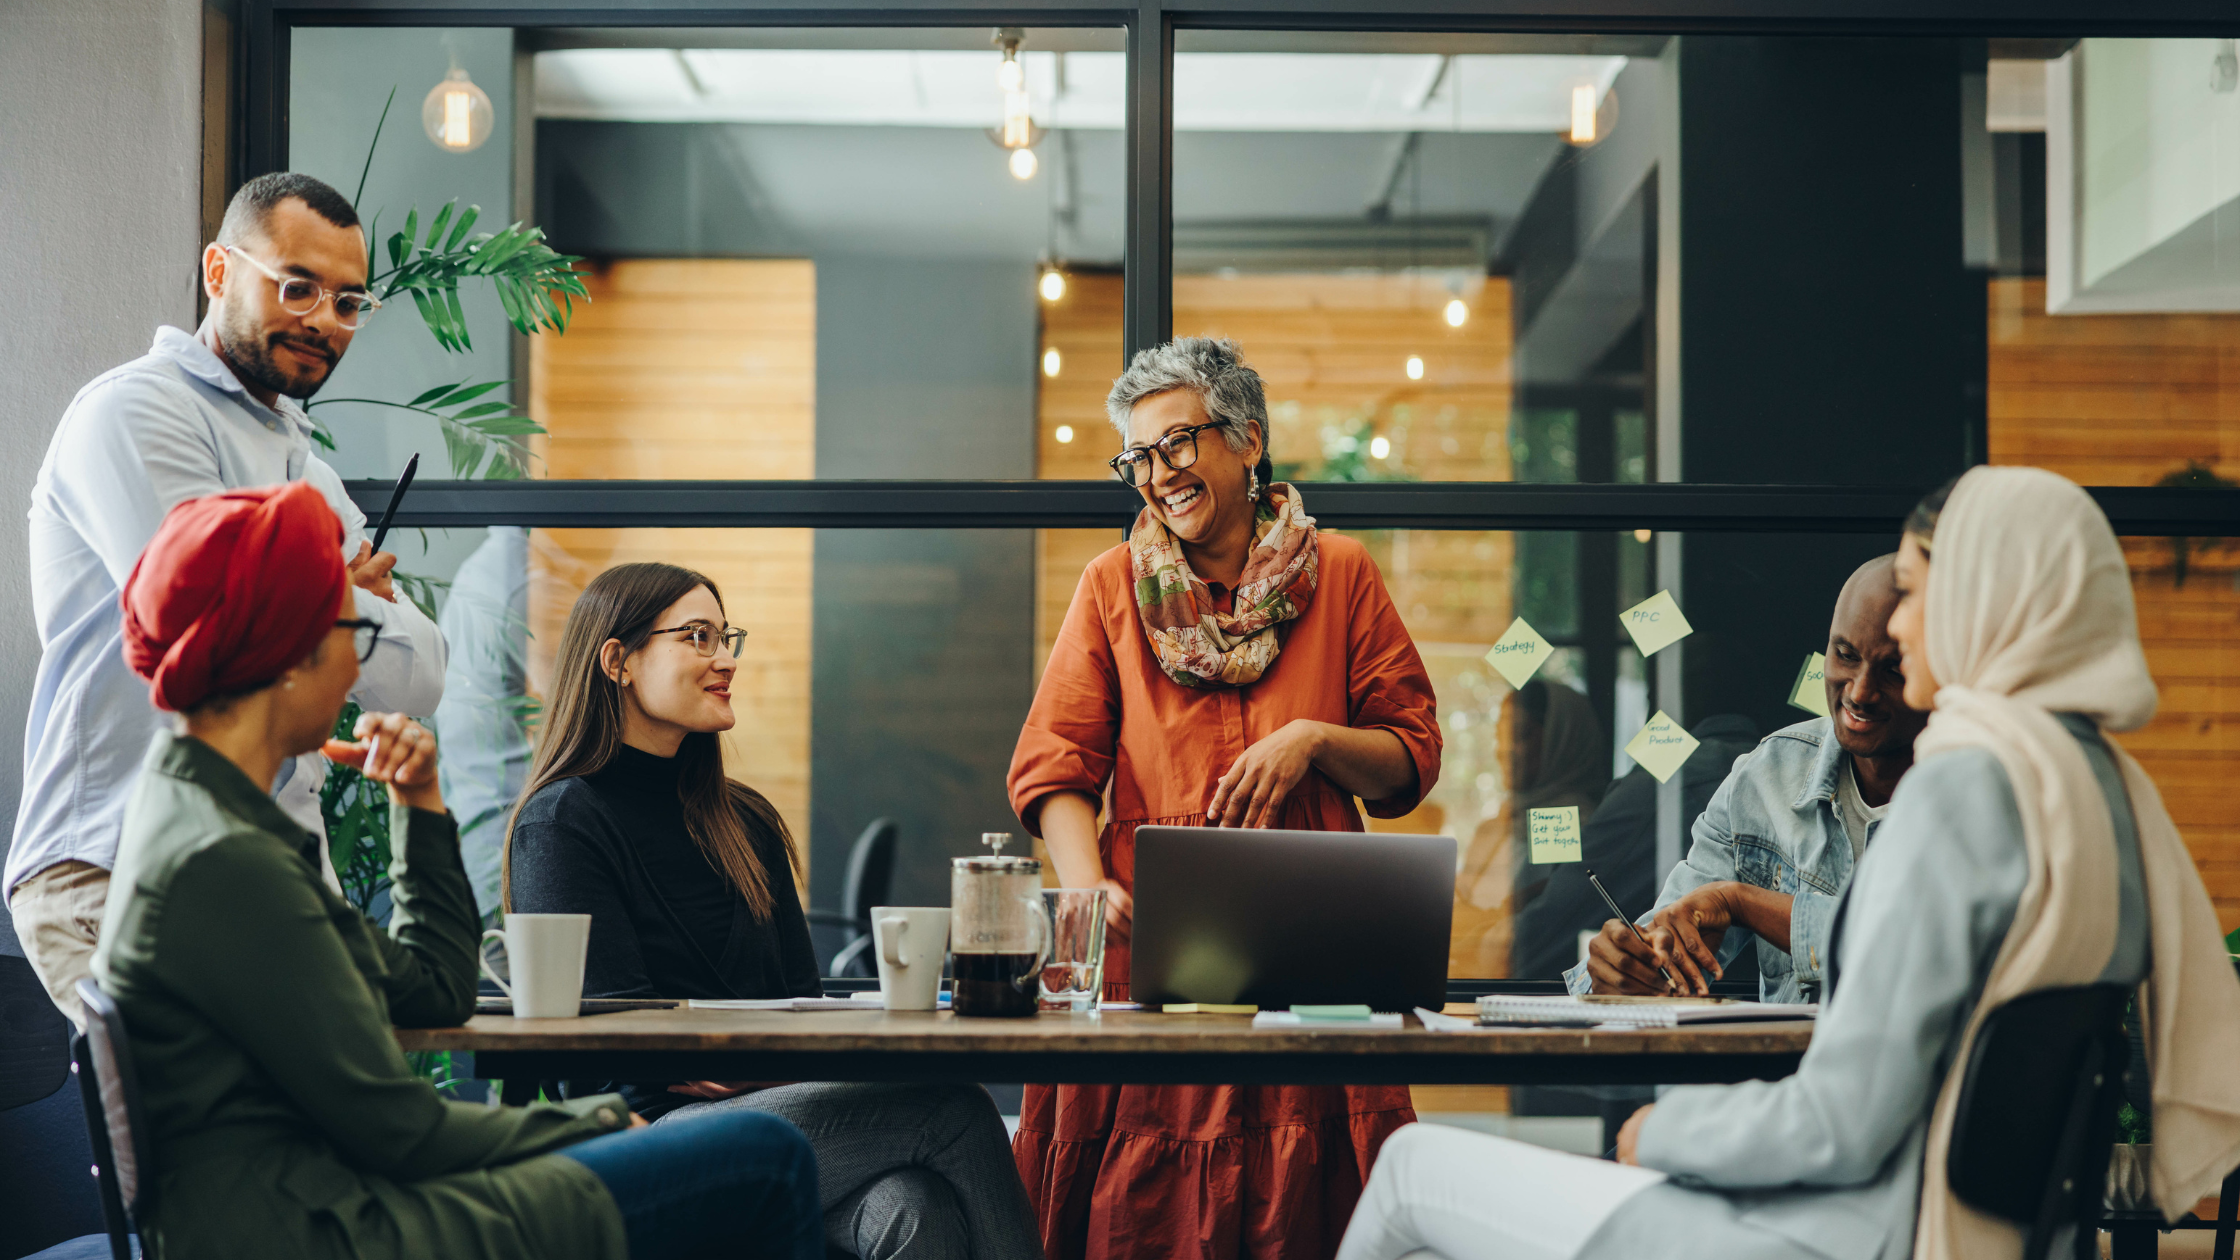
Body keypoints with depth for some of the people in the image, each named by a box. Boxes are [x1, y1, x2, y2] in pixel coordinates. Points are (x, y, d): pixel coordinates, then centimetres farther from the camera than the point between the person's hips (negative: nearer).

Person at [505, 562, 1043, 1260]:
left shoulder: (745, 821, 23)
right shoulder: (560, 824, 1)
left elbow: (802, 1000, 15)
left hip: (779, 1105, 6)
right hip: (658, 1127, -6)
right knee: (953, 1111, -28)